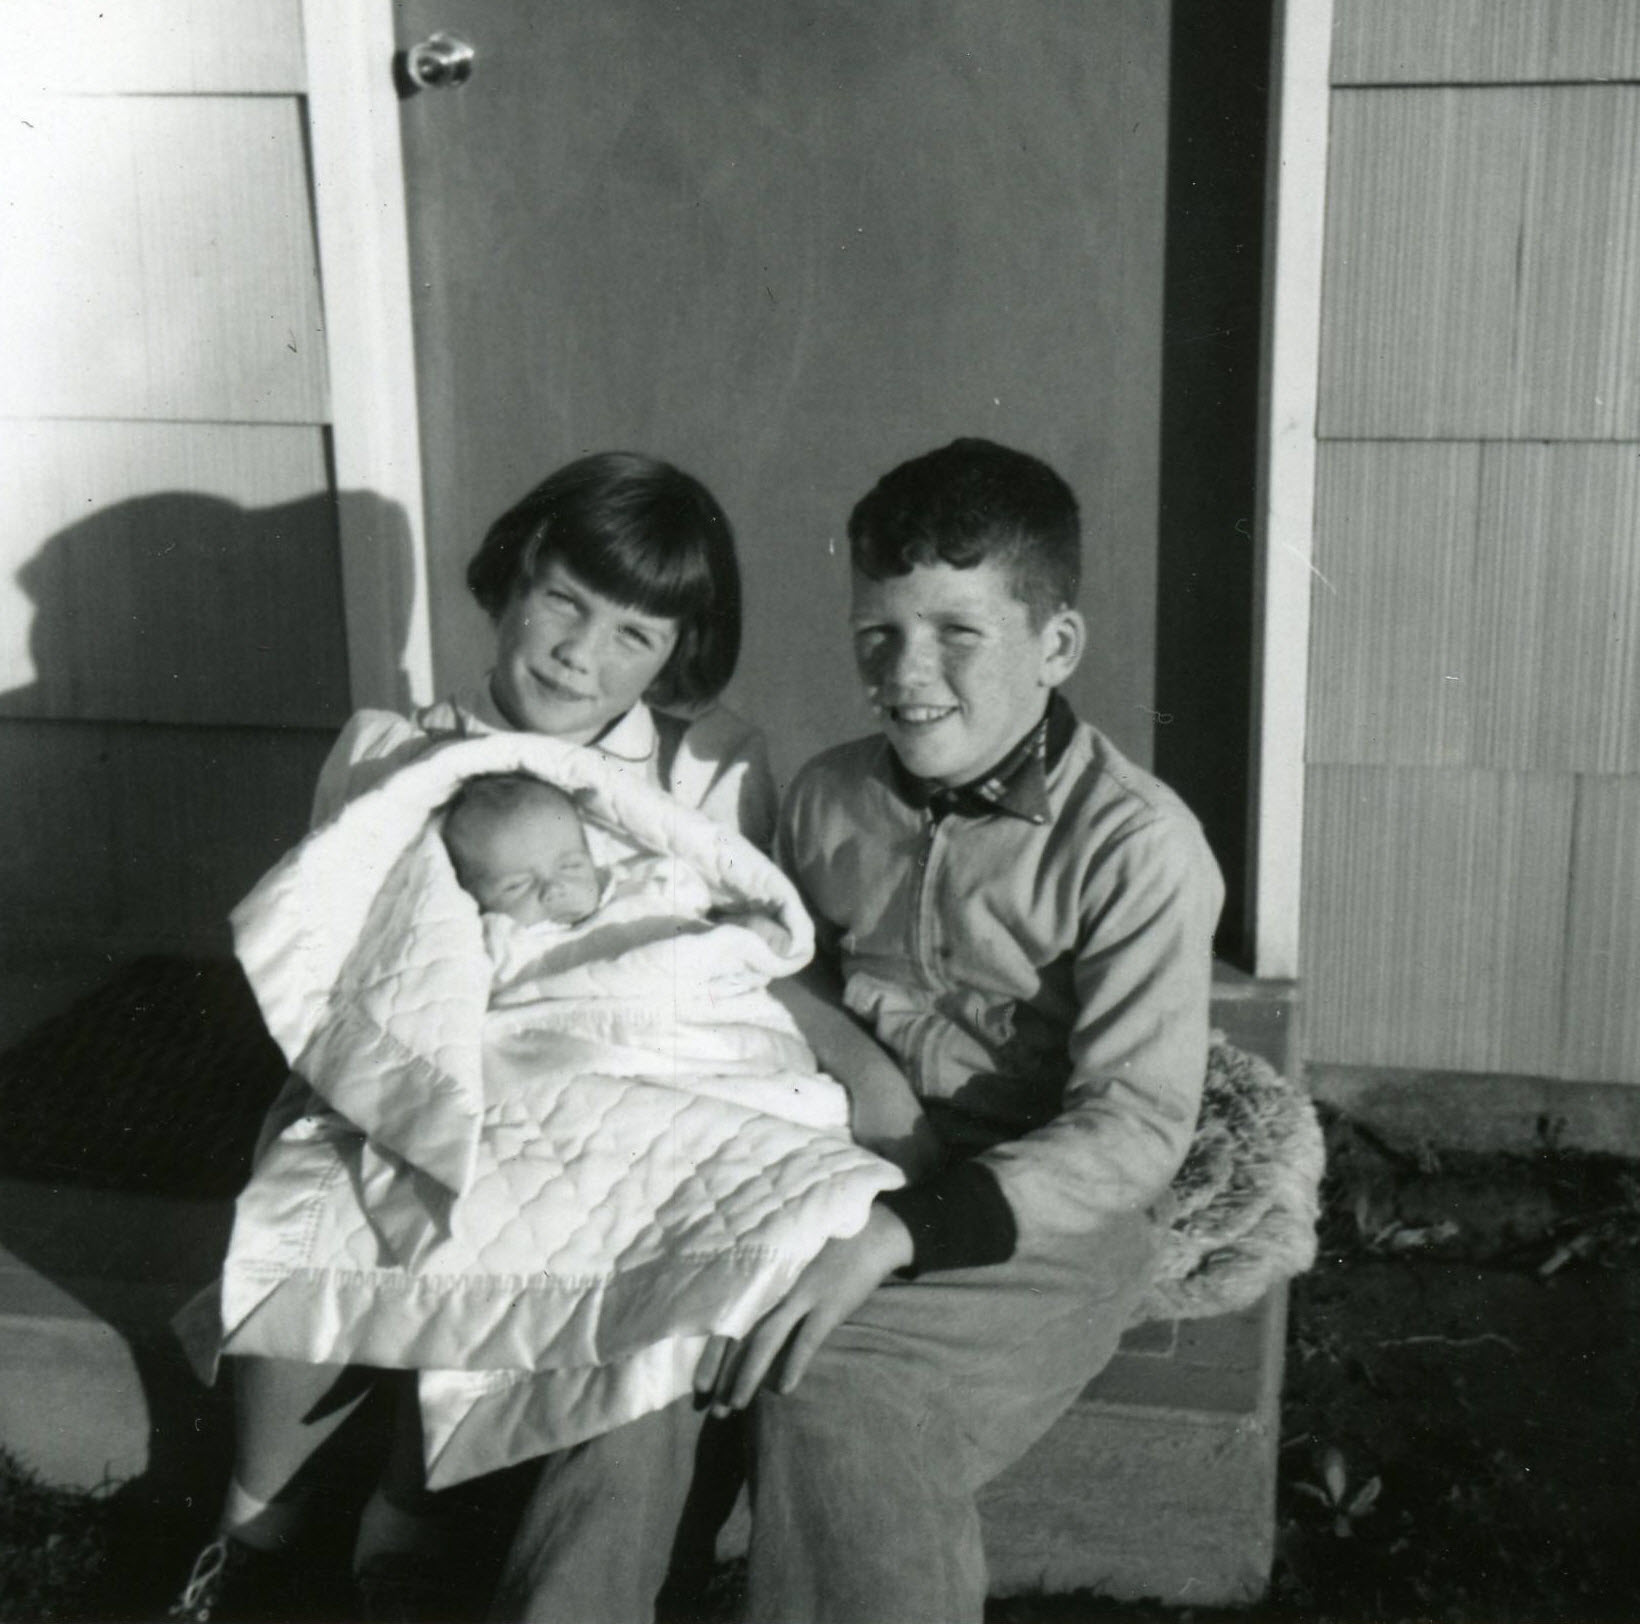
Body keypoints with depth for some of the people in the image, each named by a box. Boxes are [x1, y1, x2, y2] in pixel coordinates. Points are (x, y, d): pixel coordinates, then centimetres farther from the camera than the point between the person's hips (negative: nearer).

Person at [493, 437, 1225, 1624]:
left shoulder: (1137, 844, -14)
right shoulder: (829, 798, 5)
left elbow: (1136, 1129, -18)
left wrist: (896, 1235, -29)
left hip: (1046, 1216, -4)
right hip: (852, 1173, 5)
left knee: (830, 1388, -30)